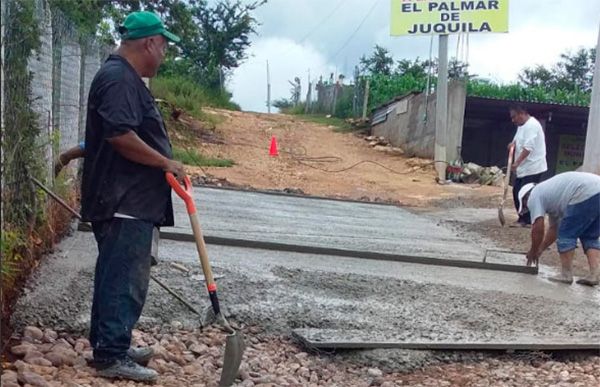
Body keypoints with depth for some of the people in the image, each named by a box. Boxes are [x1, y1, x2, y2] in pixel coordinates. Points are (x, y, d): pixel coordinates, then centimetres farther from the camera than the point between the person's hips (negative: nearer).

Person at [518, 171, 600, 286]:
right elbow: (554, 228, 38)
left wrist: (533, 252, 17)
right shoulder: (549, 195, 34)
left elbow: (538, 229, 3)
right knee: (589, 237, 18)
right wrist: (539, 250, 43)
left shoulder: (533, 196, 7)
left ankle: (566, 275, 5)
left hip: (586, 194, -9)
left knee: (566, 235, 3)